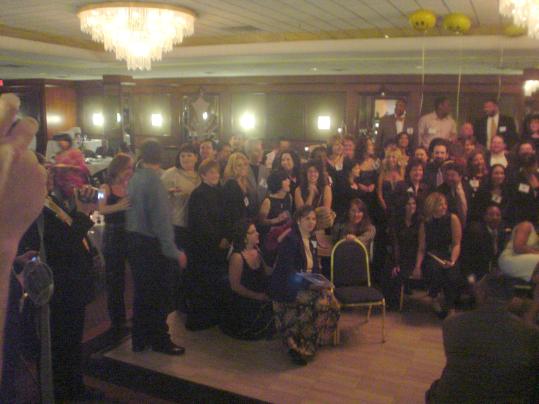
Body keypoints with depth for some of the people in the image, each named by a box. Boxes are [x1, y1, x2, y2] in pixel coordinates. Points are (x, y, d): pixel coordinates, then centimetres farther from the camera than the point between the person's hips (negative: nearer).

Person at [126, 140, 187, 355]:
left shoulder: (134, 178, 4)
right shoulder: (153, 180, -18)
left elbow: (134, 210, 5)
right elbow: (161, 219, -22)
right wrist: (174, 252, -19)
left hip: (134, 240, 8)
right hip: (152, 244, -8)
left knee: (142, 292, 17)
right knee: (159, 295, 6)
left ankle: (139, 340, 29)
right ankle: (160, 341, 19)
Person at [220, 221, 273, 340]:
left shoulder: (256, 251, 4)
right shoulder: (237, 257, -17)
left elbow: (266, 271, 7)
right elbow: (235, 286, -15)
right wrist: (257, 296, -15)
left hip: (261, 298, 7)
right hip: (243, 303, -7)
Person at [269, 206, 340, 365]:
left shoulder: (310, 241, 15)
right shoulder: (290, 240, -12)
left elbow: (314, 269, 17)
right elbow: (288, 271, -19)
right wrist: (309, 283, -26)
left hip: (306, 286, 8)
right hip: (287, 289, -8)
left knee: (330, 299, -17)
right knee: (321, 302, -27)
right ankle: (297, 347, -14)